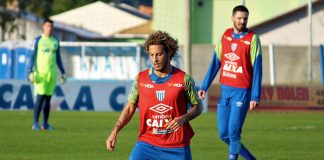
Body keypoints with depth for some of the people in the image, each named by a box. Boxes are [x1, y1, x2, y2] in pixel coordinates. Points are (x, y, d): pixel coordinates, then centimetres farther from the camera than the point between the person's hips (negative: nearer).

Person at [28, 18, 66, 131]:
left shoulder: (55, 42, 14)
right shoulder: (38, 40, 1)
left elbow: (58, 58, 20)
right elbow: (33, 56, -1)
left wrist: (62, 72, 16)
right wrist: (31, 72, -11)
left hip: (52, 73, 4)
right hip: (40, 72, -4)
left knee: (48, 98, 4)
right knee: (40, 96, -11)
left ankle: (45, 123, 7)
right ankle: (35, 123, -8)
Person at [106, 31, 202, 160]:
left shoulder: (184, 79, -2)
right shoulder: (140, 79, 2)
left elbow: (197, 107, 7)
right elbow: (129, 108, 9)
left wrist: (183, 118, -14)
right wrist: (115, 132, -3)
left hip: (177, 146, -1)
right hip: (147, 143, 1)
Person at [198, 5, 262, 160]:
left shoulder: (252, 39, -6)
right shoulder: (225, 36, 8)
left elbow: (257, 70, -9)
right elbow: (215, 63, 12)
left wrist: (255, 97, -15)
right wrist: (204, 87, 7)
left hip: (242, 92, -5)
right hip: (225, 90, 5)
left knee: (233, 132, -11)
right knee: (223, 134, 6)